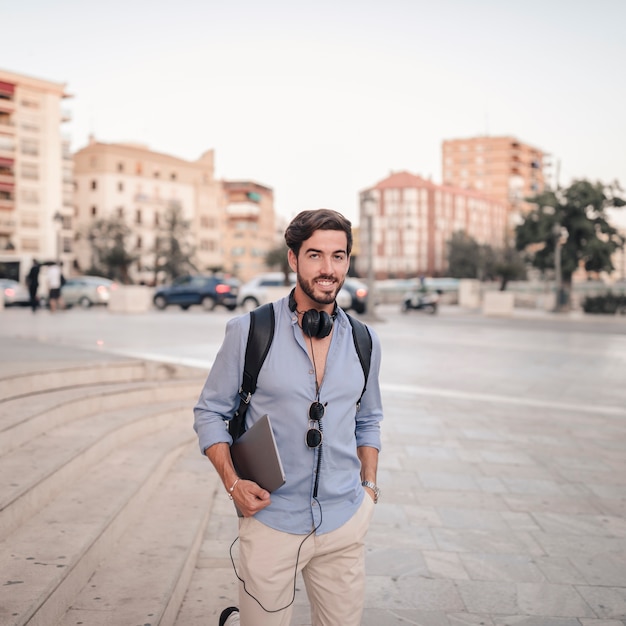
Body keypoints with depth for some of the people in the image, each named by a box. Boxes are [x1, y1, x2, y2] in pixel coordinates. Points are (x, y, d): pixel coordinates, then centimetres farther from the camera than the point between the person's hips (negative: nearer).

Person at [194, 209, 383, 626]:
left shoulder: (364, 342, 4)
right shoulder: (249, 331, -6)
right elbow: (210, 411, 1)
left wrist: (370, 486, 10)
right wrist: (232, 482, -11)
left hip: (345, 525, 3)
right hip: (271, 522, -3)